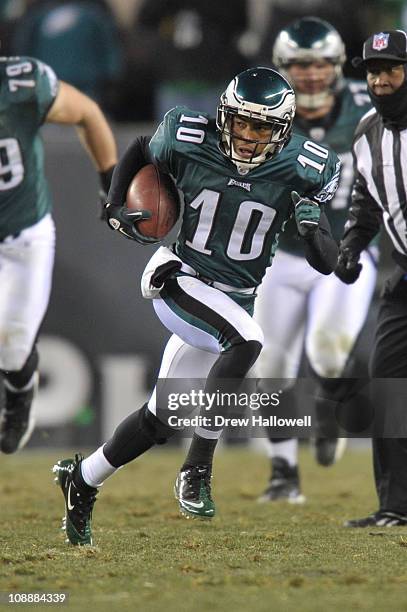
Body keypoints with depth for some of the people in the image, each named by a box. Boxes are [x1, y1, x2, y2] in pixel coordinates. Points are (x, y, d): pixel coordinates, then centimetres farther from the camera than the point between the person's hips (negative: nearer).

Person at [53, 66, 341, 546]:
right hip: (180, 279, -3)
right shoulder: (190, 142, -11)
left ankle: (82, 478, 34)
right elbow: (139, 151, 13)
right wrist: (115, 209, 1)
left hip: (234, 301, 4)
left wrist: (312, 226, -26)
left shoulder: (299, 170, -9)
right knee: (247, 341, -33)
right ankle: (197, 470, -26)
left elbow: (327, 265, -7)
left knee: (161, 419, 10)